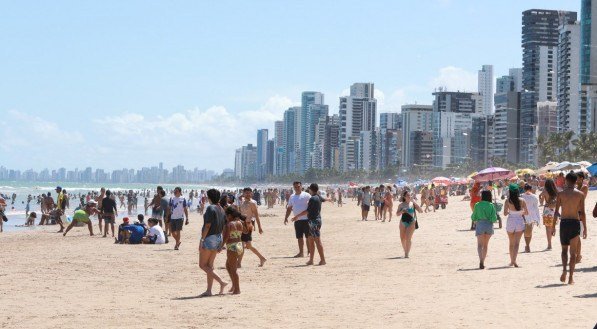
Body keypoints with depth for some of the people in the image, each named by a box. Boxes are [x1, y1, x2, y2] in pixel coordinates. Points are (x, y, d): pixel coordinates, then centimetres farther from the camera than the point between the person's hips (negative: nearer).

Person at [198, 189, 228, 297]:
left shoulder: (210, 208, -13)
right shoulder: (221, 210, 11)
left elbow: (207, 226, -19)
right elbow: (224, 227, 14)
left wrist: (202, 239, -18)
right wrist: (221, 243, 20)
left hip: (209, 238, -9)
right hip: (218, 238, 9)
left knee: (202, 265, -2)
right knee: (209, 265, 11)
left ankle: (221, 282, -13)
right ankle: (208, 290, 8)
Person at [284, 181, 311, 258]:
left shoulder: (306, 195, -5)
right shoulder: (292, 197, 11)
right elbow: (289, 208, 18)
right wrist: (286, 217, 9)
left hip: (306, 219, -5)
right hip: (297, 220, 5)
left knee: (308, 237, -2)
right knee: (299, 237, 9)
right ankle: (301, 252, 16)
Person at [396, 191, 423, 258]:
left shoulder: (413, 203, 1)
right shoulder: (401, 205, 5)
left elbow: (421, 211, -1)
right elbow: (397, 214, 8)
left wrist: (416, 204, -15)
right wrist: (402, 211, -13)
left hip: (411, 222, -3)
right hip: (403, 222, 3)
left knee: (408, 238, -15)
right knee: (402, 239, 9)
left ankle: (407, 253, -13)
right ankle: (405, 251, 31)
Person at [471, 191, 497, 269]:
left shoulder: (477, 205, -2)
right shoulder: (491, 205, -1)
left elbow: (473, 218, 3)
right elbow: (494, 219, -7)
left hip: (480, 225, -2)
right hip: (489, 225, 2)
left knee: (480, 245, -5)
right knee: (485, 245, 17)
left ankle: (481, 261, -28)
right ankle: (482, 262, 21)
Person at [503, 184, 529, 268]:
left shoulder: (508, 201, -7)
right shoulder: (522, 201, -3)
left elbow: (505, 213, -11)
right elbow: (526, 213, 0)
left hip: (510, 222, 0)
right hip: (520, 221, 0)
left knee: (511, 243, 16)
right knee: (517, 243, -4)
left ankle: (512, 261, 26)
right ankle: (514, 260, -21)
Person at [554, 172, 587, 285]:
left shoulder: (561, 193, 0)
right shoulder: (580, 194, -1)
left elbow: (556, 211, -2)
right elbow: (582, 213, -3)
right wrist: (585, 228, 3)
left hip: (564, 223, 0)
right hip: (575, 223, 0)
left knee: (564, 249, 17)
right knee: (573, 252, 5)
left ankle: (564, 269, -7)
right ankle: (571, 278, 0)